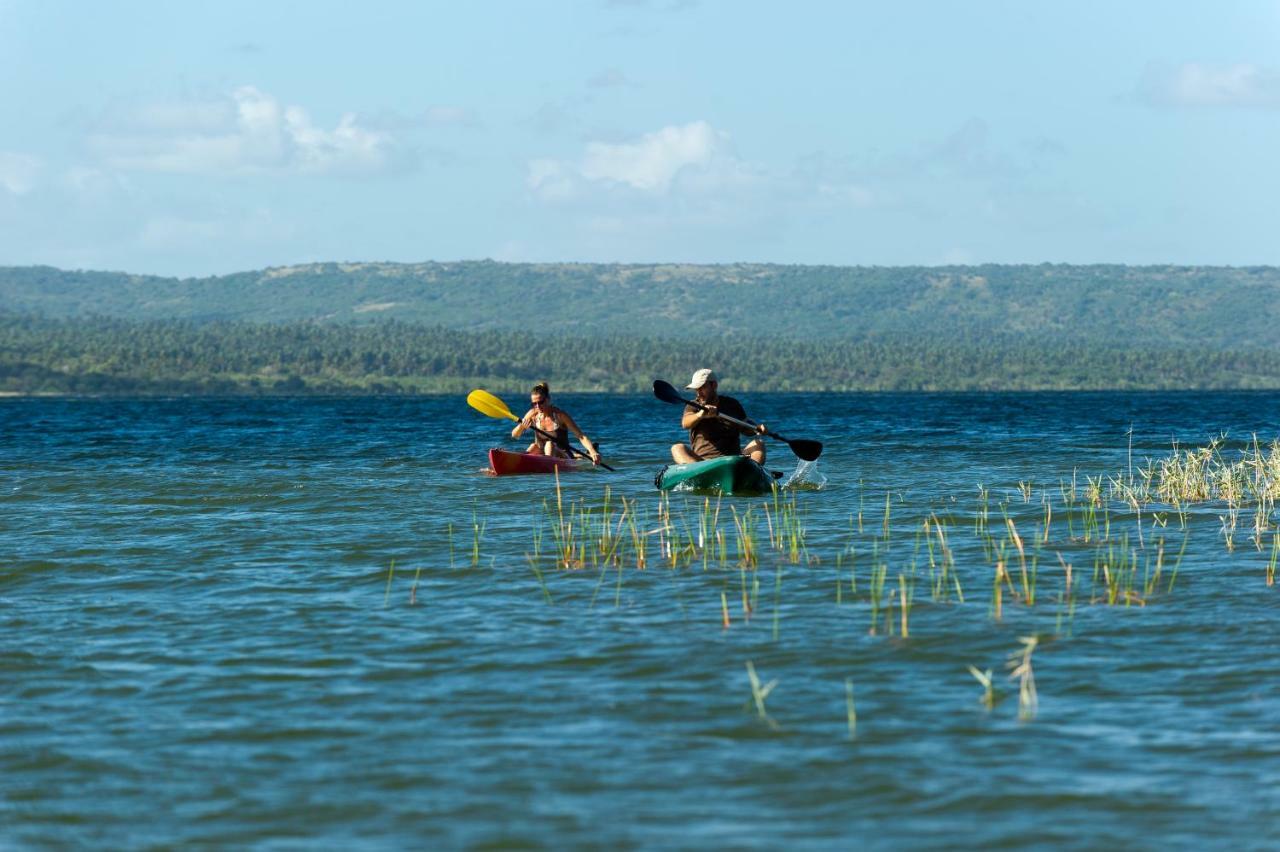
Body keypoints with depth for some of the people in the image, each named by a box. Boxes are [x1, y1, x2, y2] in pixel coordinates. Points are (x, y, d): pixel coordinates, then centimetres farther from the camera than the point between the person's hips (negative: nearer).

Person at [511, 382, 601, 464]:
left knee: (550, 444, -32)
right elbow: (514, 435, -4)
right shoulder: (533, 414, -2)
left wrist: (593, 452, -32)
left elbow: (581, 436, -16)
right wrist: (522, 426, -26)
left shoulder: (560, 415, -12)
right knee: (534, 447, -25)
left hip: (563, 457, -4)